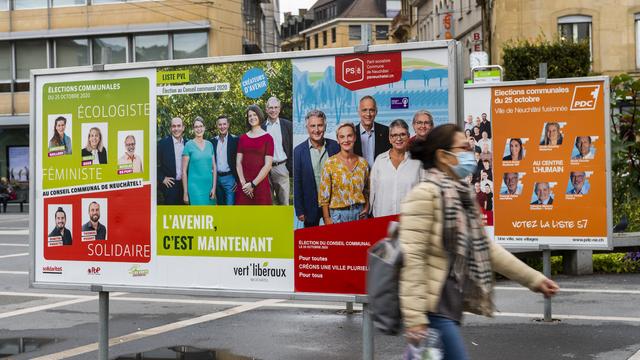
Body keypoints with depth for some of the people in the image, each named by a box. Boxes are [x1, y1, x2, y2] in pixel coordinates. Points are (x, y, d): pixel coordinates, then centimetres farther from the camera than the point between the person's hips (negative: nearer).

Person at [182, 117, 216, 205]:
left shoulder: (209, 144, 10)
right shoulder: (189, 145, -2)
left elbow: (214, 167, 11)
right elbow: (184, 171, -2)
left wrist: (214, 187, 1)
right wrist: (185, 193, -5)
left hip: (209, 185, 4)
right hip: (195, 186, -4)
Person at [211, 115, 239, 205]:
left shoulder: (235, 140, -5)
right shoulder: (213, 141, 7)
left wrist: (237, 180, -11)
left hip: (229, 178, -4)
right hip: (216, 178, 5)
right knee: (220, 205, 13)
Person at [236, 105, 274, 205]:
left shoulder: (267, 138, 0)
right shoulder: (243, 138, 11)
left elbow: (268, 165, -6)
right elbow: (238, 163, 5)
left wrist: (253, 184, -10)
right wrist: (243, 183, -8)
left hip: (260, 184, -3)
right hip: (244, 187, 3)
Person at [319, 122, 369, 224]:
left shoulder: (363, 162, 5)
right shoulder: (330, 163, -6)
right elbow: (324, 195, -5)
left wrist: (367, 207, 2)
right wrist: (327, 219, -9)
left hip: (359, 213, 3)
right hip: (339, 214, -3)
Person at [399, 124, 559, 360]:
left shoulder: (460, 197, 14)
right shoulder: (424, 195, -14)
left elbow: (486, 248, 19)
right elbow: (412, 258, -19)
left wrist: (533, 279, 19)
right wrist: (415, 318, -23)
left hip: (450, 310, 9)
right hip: (432, 311, -9)